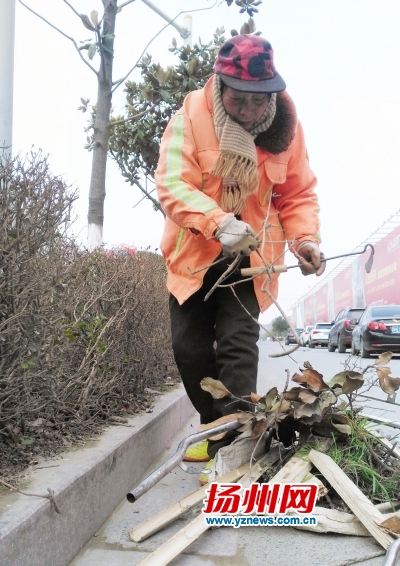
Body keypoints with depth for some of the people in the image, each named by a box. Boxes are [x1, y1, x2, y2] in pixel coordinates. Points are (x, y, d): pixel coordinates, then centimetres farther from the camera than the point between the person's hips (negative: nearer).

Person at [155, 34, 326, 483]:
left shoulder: (285, 124, -5)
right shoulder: (191, 117, -14)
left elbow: (298, 194, 2)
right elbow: (171, 182, -23)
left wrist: (305, 238, -17)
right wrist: (217, 222, -40)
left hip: (249, 257, 0)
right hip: (194, 254, 1)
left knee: (238, 346, -11)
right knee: (189, 348, 6)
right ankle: (215, 429, 26)